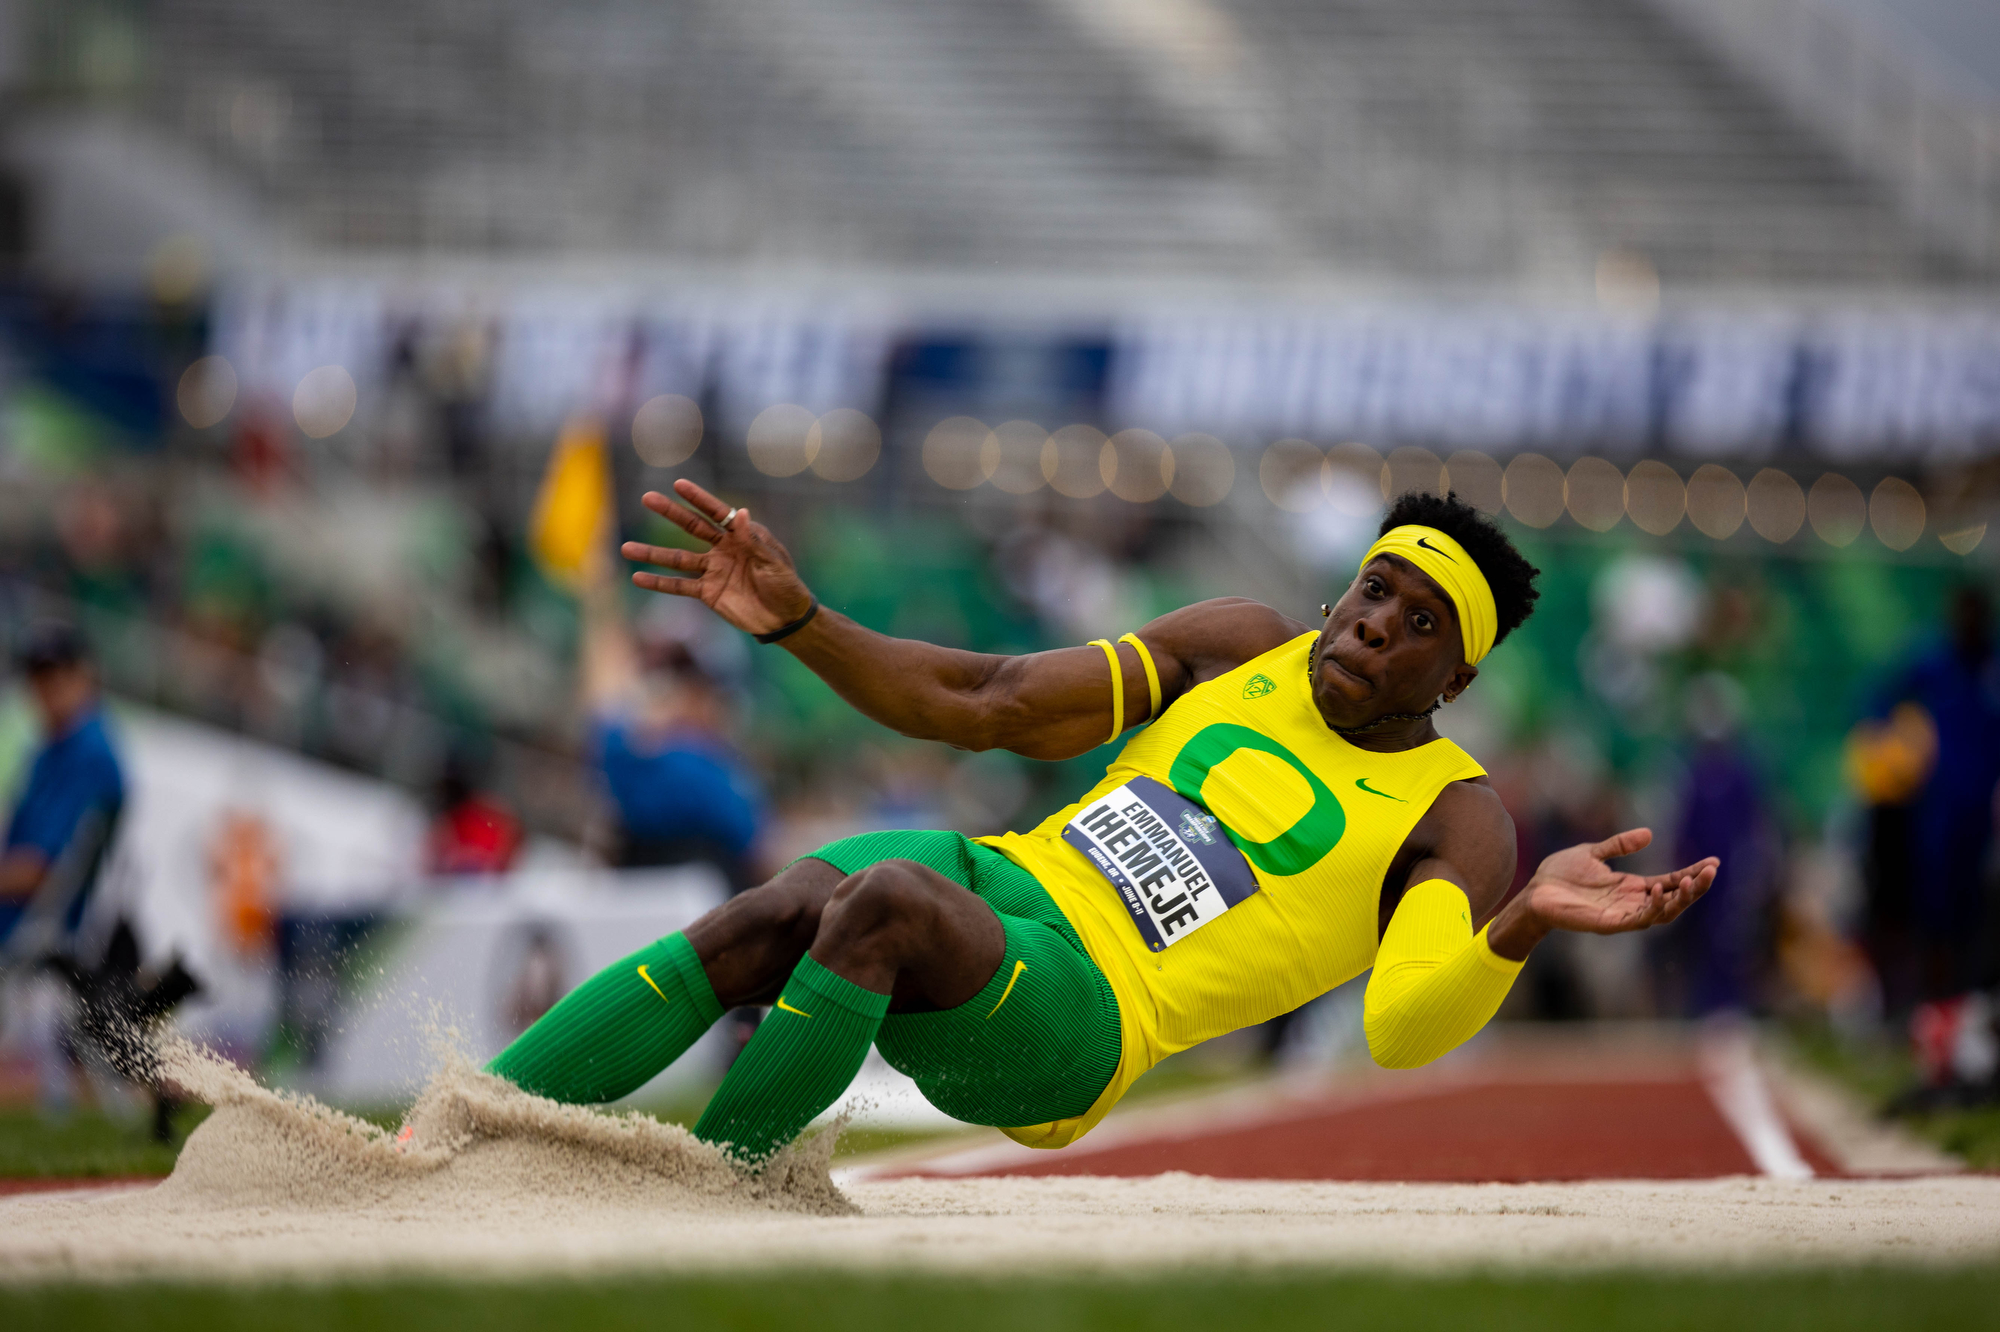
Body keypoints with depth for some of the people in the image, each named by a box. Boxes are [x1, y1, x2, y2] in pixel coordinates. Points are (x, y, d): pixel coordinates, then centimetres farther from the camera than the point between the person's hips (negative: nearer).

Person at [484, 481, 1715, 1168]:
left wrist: (1522, 928, -35)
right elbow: (987, 708, 14)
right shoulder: (1243, 647, 17)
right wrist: (795, 621, 3)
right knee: (767, 923, -28)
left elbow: (1403, 1029, -15)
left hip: (1080, 1025, -5)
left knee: (889, 903, -36)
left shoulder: (1453, 820, 3)